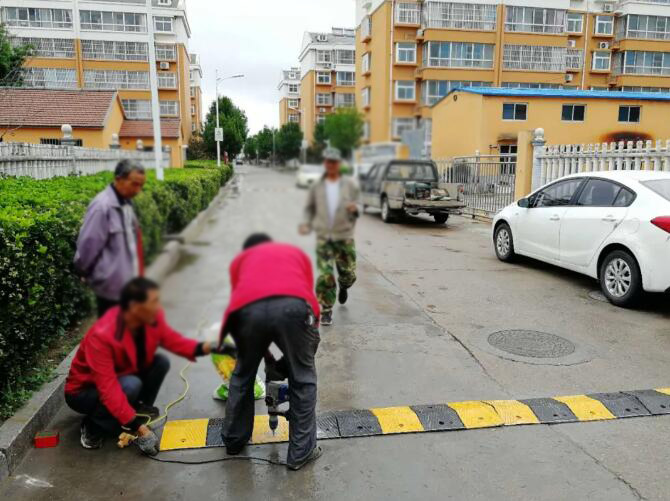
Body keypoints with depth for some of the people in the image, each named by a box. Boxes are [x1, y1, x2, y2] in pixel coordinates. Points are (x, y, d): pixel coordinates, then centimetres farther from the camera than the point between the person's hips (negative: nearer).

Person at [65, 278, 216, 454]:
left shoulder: (151, 318, -18)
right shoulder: (102, 336, -37)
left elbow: (171, 339, -4)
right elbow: (108, 389, -38)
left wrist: (201, 348, -24)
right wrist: (137, 426, -39)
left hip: (123, 375, 7)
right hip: (83, 392, -7)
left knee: (161, 362, -15)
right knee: (130, 386, -34)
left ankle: (138, 411, -1)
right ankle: (93, 425, -10)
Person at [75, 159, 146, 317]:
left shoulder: (126, 202, 6)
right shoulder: (102, 206, -20)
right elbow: (89, 244, -16)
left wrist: (137, 271, 15)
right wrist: (85, 273, -3)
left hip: (127, 281, 8)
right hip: (112, 284, -8)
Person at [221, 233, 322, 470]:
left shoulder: (240, 259, 39)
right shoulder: (297, 252, 39)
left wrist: (267, 357, 45)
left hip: (249, 309, 1)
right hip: (293, 305, -1)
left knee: (243, 373, 27)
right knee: (302, 378, 20)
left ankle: (234, 440, 44)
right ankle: (301, 452, 27)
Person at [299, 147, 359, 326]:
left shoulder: (350, 185, 2)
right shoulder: (317, 186, 5)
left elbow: (355, 214, 4)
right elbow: (309, 208, 16)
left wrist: (354, 210, -20)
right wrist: (306, 224, -1)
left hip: (345, 237, 1)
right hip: (323, 237, 0)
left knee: (349, 274, 8)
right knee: (325, 276, -9)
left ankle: (343, 287, 44)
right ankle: (326, 310, 5)